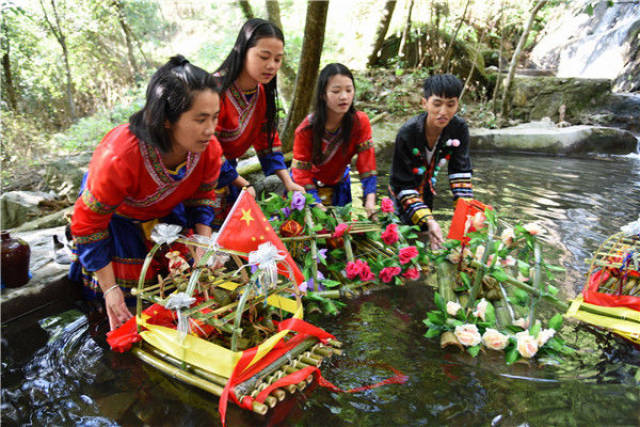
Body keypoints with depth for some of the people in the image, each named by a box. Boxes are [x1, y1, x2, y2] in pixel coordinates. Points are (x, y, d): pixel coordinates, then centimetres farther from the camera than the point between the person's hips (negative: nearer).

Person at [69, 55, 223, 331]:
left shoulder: (210, 150, -30)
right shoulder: (118, 158, -44)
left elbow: (202, 197, -8)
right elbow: (89, 223, -29)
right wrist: (110, 289, -26)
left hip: (166, 210, 4)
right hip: (116, 214, -4)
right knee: (126, 281, -2)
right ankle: (81, 254, 31)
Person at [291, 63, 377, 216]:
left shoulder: (360, 122, -22)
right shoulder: (306, 129, -28)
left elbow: (367, 163, -25)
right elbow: (302, 173, -26)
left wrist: (370, 199, -38)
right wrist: (317, 205, -38)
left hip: (339, 182, 3)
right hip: (309, 184, -2)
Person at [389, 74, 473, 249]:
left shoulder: (459, 129, -23)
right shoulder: (407, 134, -35)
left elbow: (461, 173, -19)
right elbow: (403, 185, -33)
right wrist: (428, 221, -45)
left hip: (427, 188, 4)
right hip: (403, 194, -4)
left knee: (424, 234, 17)